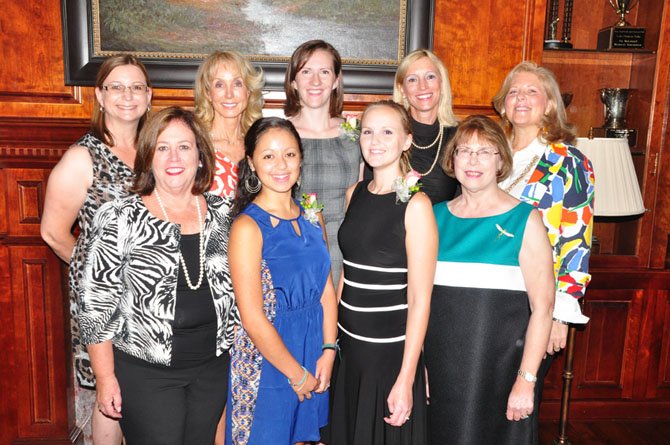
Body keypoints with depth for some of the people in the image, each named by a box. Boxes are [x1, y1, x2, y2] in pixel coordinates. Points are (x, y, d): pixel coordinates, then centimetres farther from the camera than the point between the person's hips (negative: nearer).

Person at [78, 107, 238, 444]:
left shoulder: (223, 212, 0)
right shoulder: (119, 218, -10)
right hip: (145, 372, -3)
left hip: (213, 367, 4)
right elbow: (96, 302, -8)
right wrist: (105, 378, -7)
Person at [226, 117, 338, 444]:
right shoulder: (247, 227, -16)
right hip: (266, 362, -5)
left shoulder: (312, 218, 3)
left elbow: (326, 291, 5)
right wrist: (296, 373, -11)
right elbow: (252, 318, -18)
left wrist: (328, 351, -5)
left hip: (314, 359, 6)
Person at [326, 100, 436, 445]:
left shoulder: (415, 204, -14)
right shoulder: (354, 194, 3)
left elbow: (420, 299, -15)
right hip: (348, 345, 6)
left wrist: (406, 379, -17)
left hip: (391, 351, -5)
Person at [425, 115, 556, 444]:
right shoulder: (436, 216, 5)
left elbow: (542, 306, -9)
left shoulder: (524, 220, -5)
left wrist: (526, 380, -13)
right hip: (440, 365, 3)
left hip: (499, 367, -3)